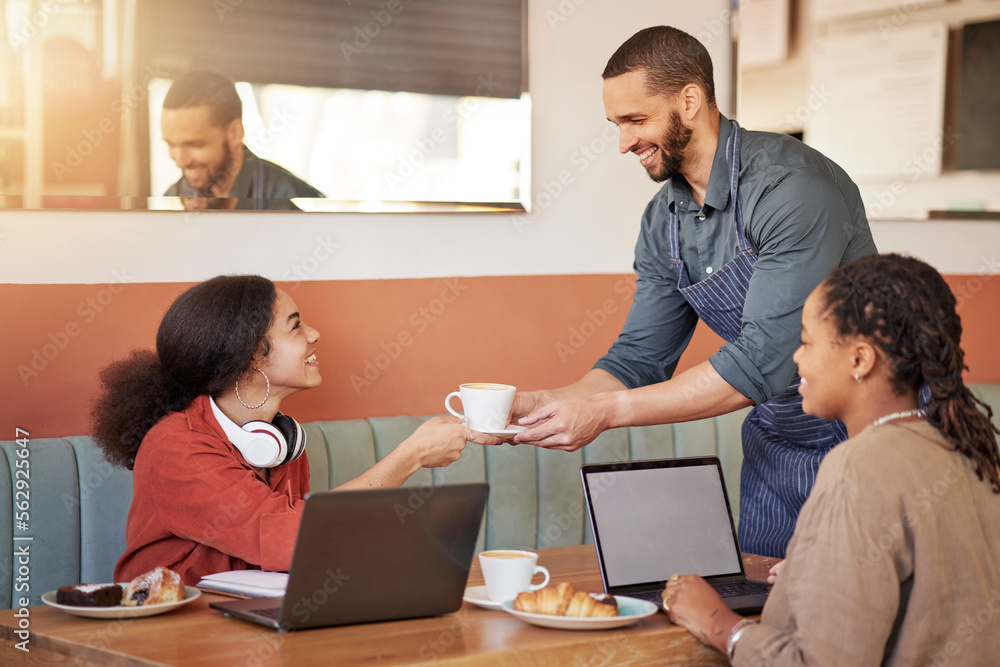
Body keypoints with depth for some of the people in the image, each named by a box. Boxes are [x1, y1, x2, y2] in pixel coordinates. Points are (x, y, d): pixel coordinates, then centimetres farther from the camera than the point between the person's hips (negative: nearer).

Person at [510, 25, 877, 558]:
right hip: (777, 444, 7)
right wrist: (540, 405, -13)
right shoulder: (663, 222, 1)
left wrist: (606, 410, -30)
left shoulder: (792, 187, -25)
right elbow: (640, 358, 5)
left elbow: (762, 363, -30)